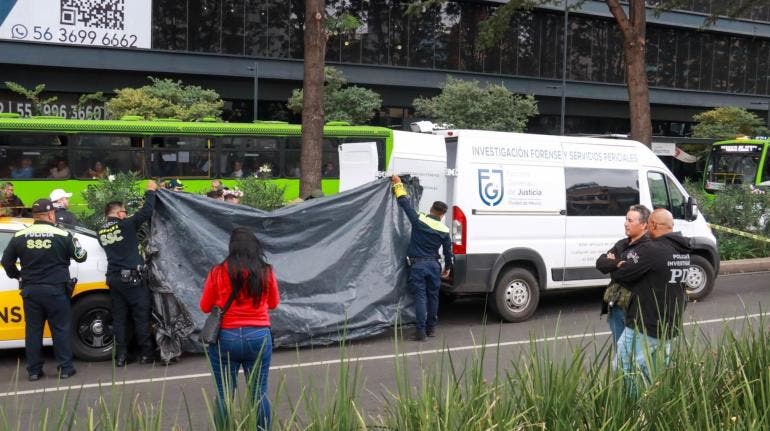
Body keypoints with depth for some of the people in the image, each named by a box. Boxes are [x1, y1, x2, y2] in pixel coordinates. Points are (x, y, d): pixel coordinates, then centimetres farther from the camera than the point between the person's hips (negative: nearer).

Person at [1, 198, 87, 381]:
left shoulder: (20, 236, 2)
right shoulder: (62, 235, -7)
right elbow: (81, 256, 5)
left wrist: (18, 276, 27)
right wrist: (74, 243, 27)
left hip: (30, 290, 3)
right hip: (55, 290, -3)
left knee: (33, 330, 10)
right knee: (61, 329, 5)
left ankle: (34, 370, 13)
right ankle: (65, 368, 7)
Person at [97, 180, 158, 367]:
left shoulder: (101, 232, 9)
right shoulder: (125, 225, -9)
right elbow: (146, 212, -9)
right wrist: (150, 191, 4)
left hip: (114, 278, 6)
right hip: (132, 278, -6)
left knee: (119, 318, 9)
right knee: (141, 316, 3)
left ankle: (120, 356, 9)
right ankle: (146, 354, 7)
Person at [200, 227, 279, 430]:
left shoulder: (218, 272, -7)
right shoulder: (266, 272, -3)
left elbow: (205, 307, 4)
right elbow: (273, 303, 12)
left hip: (225, 337, -1)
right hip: (258, 337, 1)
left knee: (224, 394, 8)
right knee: (259, 393, 10)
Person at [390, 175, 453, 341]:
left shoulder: (419, 220, -7)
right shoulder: (444, 230, 1)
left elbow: (404, 203, -1)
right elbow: (448, 251, 9)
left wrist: (398, 184, 10)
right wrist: (447, 268, 25)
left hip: (417, 265, -2)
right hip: (433, 265, 2)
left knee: (420, 296, -3)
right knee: (433, 296, 15)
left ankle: (421, 330, -7)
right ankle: (431, 328, 24)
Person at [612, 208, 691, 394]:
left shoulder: (650, 250, -21)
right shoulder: (684, 251, 6)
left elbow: (621, 274, -17)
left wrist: (617, 265, 5)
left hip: (643, 329, -8)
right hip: (670, 328, 8)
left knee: (623, 375, -1)